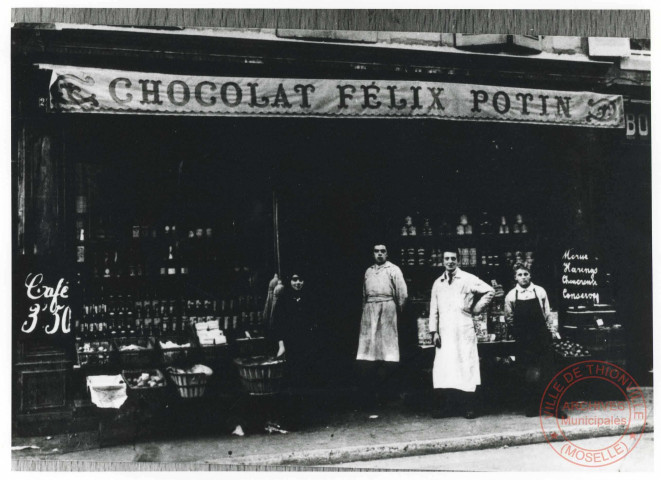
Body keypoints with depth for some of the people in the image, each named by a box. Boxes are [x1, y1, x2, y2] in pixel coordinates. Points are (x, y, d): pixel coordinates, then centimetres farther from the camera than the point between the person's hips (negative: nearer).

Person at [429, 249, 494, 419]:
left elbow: (489, 291, 4)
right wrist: (434, 331, 4)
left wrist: (476, 308, 1)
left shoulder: (468, 279, 3)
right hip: (444, 333, 3)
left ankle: (469, 408, 2)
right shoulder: (438, 283, 13)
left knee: (466, 367, -3)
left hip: (464, 331, -3)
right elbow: (433, 309, 12)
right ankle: (442, 407, 0)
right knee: (442, 368, -3)